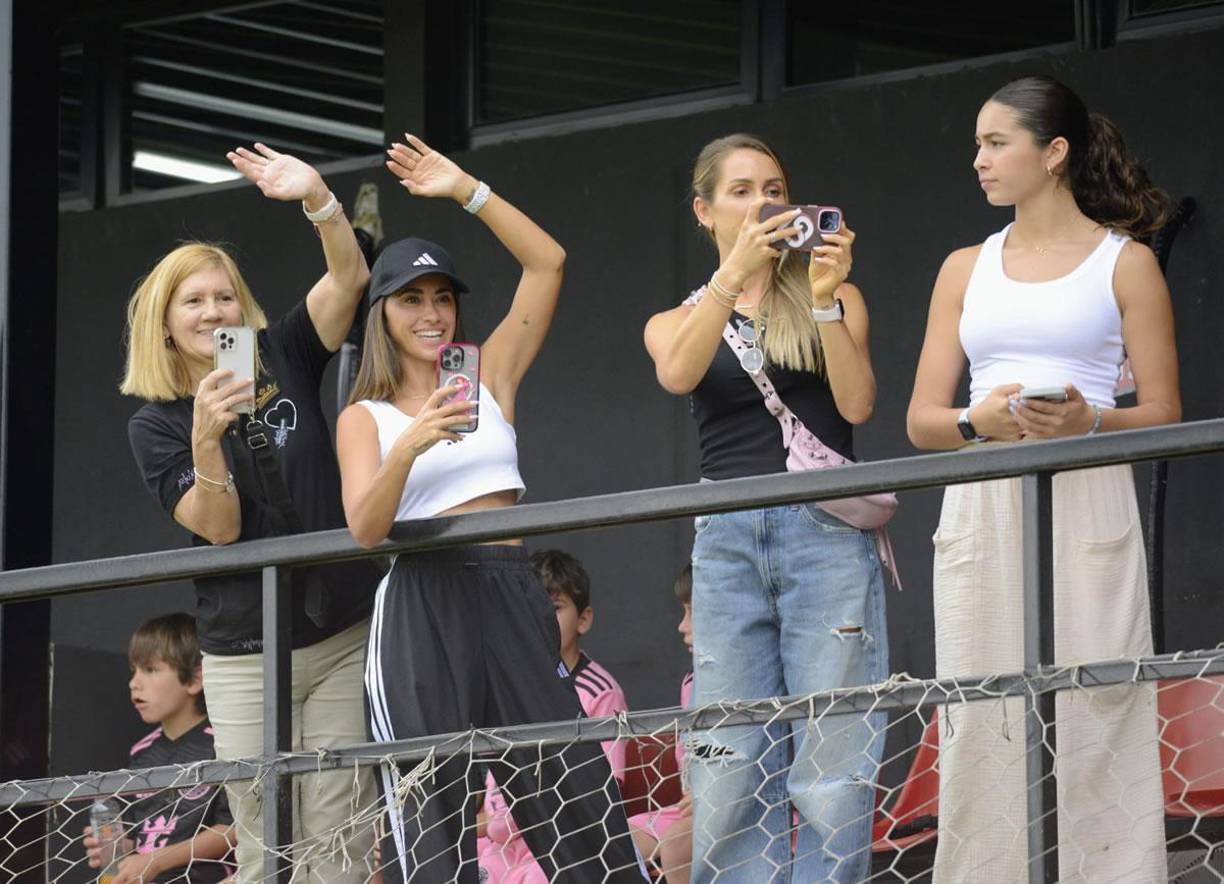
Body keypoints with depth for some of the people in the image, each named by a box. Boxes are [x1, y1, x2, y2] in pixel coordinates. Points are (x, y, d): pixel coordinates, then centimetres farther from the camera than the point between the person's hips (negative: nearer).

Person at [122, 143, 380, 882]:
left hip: (344, 636, 1)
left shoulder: (284, 359, 4)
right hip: (246, 658, -1)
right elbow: (219, 527, -9)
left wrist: (317, 197, -27)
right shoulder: (155, 425, 2)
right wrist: (205, 437, -26)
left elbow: (349, 278, -9)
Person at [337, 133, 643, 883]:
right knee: (434, 817, -5)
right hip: (423, 608, -3)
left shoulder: (489, 377, 15)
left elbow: (548, 263, 9)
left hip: (512, 596, 3)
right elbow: (366, 530, -8)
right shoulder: (365, 418, 7)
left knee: (573, 794, -4)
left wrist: (467, 193, 2)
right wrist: (409, 448, -23)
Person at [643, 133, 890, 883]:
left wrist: (824, 301, -12)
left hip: (825, 532, -2)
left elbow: (857, 404, -2)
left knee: (832, 761, -7)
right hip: (727, 539, 2)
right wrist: (735, 272, -17)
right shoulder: (677, 321, 15)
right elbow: (678, 374, -9)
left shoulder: (837, 300, 12)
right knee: (733, 765, -3)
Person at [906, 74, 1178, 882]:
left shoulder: (1125, 262, 6)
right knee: (985, 724, -2)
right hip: (982, 514, 3)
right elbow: (922, 420, 13)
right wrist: (978, 422, -9)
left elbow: (1163, 414, 2)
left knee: (1091, 717, -8)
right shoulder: (966, 269, 16)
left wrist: (1088, 421, -17)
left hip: (1084, 506, -3)